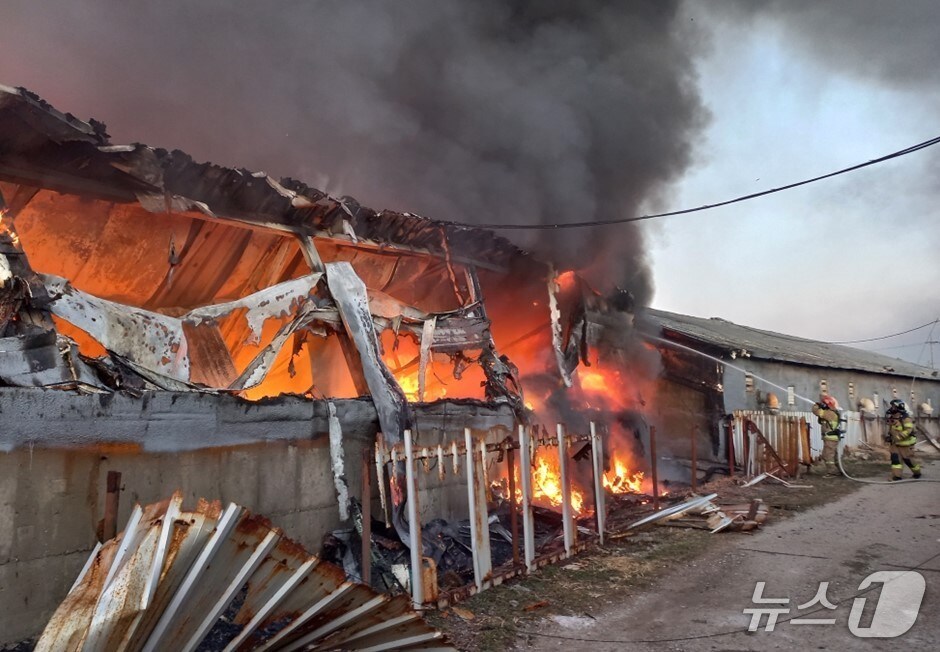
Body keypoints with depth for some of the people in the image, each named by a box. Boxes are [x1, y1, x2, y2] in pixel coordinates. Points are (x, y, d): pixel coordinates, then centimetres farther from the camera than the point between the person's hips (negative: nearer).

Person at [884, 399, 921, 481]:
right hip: (895, 443, 7)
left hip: (905, 443, -7)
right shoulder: (892, 418, 7)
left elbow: (908, 430, -28)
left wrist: (898, 437, -32)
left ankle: (917, 473, 31)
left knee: (908, 459, 6)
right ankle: (896, 476, -2)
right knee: (895, 458, -3)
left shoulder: (905, 418, -19)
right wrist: (888, 435, 5)